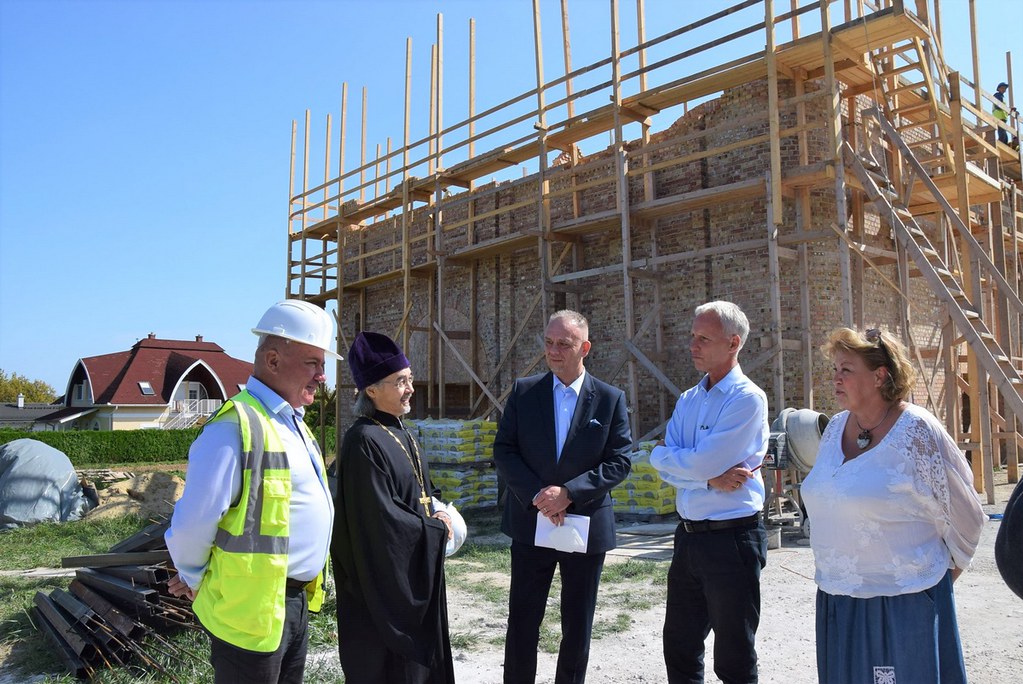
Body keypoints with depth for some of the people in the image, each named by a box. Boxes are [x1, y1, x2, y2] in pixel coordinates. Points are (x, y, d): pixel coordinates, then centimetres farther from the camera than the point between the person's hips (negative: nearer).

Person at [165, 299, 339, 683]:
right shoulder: (235, 428, -21)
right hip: (252, 610, -8)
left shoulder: (293, 422, 10)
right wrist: (195, 580, -3)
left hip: (296, 603, 9)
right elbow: (192, 524, -21)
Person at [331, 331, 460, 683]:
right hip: (384, 573, -9)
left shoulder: (400, 432, 7)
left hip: (415, 567, 9)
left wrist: (437, 507, -1)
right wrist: (435, 528, -13)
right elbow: (379, 518, -25)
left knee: (415, 650, 20)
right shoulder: (364, 441, -22)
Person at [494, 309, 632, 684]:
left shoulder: (611, 399, -3)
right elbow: (504, 450, -2)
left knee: (578, 627, 14)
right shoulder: (523, 391, -1)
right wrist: (536, 495, -16)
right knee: (522, 622, 9)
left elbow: (620, 461, -7)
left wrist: (569, 493, -18)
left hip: (586, 526, 0)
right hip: (531, 523, 1)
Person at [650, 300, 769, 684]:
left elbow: (703, 462, -22)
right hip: (689, 535, 7)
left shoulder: (747, 398, -14)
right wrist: (710, 479, -17)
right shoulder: (688, 400, 9)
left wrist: (666, 453, -4)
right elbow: (663, 465, -1)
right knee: (679, 646, 18)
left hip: (731, 537, -7)